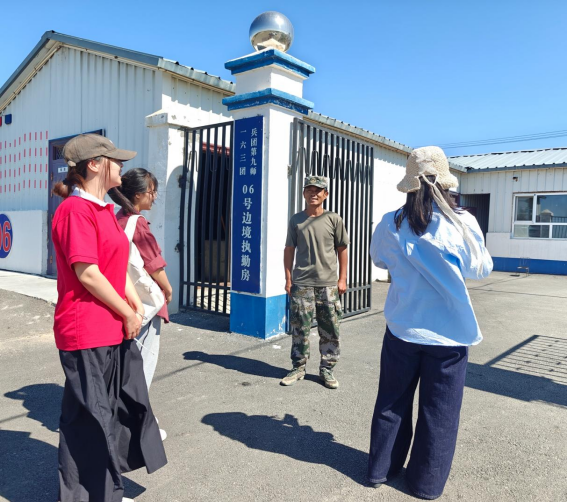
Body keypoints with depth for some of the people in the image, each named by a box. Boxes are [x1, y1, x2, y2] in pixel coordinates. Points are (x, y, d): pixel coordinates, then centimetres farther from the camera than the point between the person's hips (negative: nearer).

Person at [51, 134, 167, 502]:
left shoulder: (105, 209, 13)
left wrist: (135, 304, 4)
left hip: (115, 330, 10)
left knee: (122, 408, 21)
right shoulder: (76, 209, -17)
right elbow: (87, 274, -22)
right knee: (89, 419, 5)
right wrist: (127, 315, -13)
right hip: (87, 333, -10)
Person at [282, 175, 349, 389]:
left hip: (328, 285, 0)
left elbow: (342, 249, 7)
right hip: (301, 284, 0)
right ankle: (298, 368, 20)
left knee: (330, 330, 6)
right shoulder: (296, 220, 4)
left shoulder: (334, 220, 2)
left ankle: (327, 369, 21)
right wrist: (288, 278, 2)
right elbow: (289, 250, 7)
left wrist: (342, 279, 3)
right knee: (299, 329, 5)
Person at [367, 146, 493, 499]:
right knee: (439, 411, 14)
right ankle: (427, 482, 28)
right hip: (449, 333, -1)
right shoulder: (463, 224, -11)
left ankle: (381, 468, 32)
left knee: (392, 402, 17)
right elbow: (482, 269, 4)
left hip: (403, 329, 2)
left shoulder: (392, 224, -7)